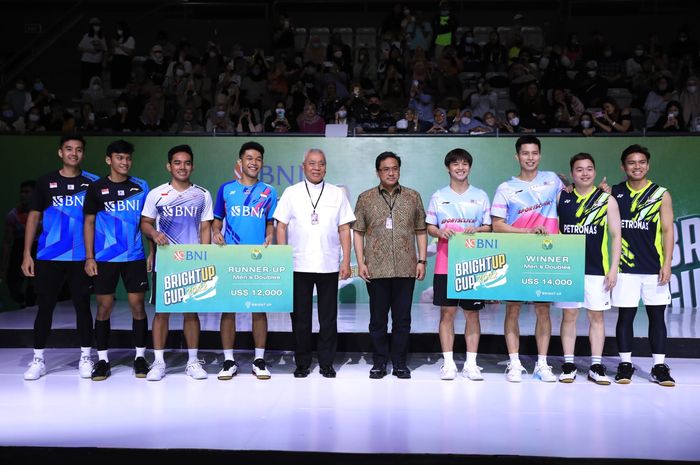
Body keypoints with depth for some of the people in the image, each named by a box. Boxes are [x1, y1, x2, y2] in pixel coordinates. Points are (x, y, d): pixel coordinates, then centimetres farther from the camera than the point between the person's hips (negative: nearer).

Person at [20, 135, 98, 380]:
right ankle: (38, 360, 16)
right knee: (45, 306, 5)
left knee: (82, 305, 6)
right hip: (48, 257, 1)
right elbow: (34, 217, 6)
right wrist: (27, 254, 0)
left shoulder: (92, 182, 3)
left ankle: (86, 357, 17)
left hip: (81, 257, 0)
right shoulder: (46, 182, 5)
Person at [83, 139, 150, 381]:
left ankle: (140, 357, 13)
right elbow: (89, 222, 5)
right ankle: (102, 360, 14)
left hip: (135, 257, 1)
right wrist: (89, 257, -2)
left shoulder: (141, 186, 6)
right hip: (104, 258, 0)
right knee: (104, 307, 4)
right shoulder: (96, 188, 3)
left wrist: (152, 251, 0)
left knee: (137, 305, 2)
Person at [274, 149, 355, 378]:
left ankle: (326, 363, 16)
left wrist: (346, 261, -1)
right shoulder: (291, 193, 5)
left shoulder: (337, 194, 7)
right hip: (299, 265, 0)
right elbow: (281, 226, 4)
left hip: (329, 265, 1)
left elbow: (344, 229, 6)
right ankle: (302, 363, 18)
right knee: (300, 317, 7)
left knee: (328, 318, 5)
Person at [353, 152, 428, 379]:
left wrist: (422, 260, 2)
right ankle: (379, 363, 18)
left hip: (406, 269, 1)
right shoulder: (365, 198, 6)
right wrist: (360, 262, -3)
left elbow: (421, 231, 10)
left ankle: (400, 363, 17)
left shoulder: (413, 197, 9)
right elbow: (358, 232, 5)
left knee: (402, 318, 6)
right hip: (376, 269, -1)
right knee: (378, 318, 7)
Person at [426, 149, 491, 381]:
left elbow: (488, 227, 10)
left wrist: (477, 230, -12)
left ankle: (471, 363, 12)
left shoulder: (480, 196, 9)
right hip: (445, 264, 0)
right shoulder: (439, 196, 9)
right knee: (447, 312, 1)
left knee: (472, 313, 4)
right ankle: (448, 363, 10)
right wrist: (440, 233, -11)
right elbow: (429, 227, 10)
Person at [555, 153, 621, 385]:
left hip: (597, 269, 0)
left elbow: (615, 235, 3)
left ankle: (596, 366, 12)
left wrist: (614, 268, -3)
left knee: (596, 315, 5)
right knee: (569, 315, 4)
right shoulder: (561, 197, 5)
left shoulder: (607, 199, 3)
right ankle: (568, 364, 12)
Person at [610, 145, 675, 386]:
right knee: (625, 315, 3)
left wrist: (667, 263, -6)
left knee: (656, 315, 4)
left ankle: (659, 366, 12)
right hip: (626, 267, 0)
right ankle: (625, 364, 12)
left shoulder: (661, 194, 4)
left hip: (654, 267, 0)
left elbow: (667, 230, 2)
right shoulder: (615, 193, 6)